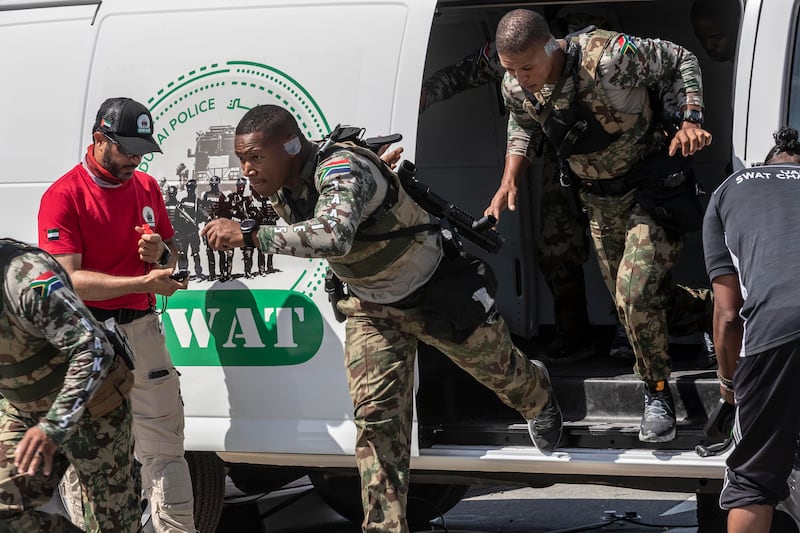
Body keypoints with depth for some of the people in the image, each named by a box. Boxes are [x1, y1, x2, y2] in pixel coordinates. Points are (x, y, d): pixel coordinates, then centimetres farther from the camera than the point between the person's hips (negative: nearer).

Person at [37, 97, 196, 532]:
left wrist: (160, 253, -3)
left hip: (142, 331, 5)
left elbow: (171, 254, 22)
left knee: (164, 447, 4)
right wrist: (143, 282, -23)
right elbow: (69, 279, -17)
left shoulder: (147, 187, 11)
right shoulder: (63, 196, -9)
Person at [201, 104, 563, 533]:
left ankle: (537, 396, 56)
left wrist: (248, 235, -62)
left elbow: (333, 236, -61)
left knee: (497, 371, 21)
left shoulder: (343, 170, -40)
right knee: (375, 417, -8)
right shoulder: (278, 188, -14)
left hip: (438, 295, -5)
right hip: (372, 309, 5)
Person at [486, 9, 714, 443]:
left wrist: (690, 121, -26)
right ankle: (712, 313, 42)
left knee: (635, 292, -20)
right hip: (599, 201, 7)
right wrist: (508, 183, -3)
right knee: (630, 299, 14)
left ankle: (658, 394, 1)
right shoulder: (516, 88, -13)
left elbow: (680, 61, -15)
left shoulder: (609, 57, -31)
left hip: (650, 189, -6)